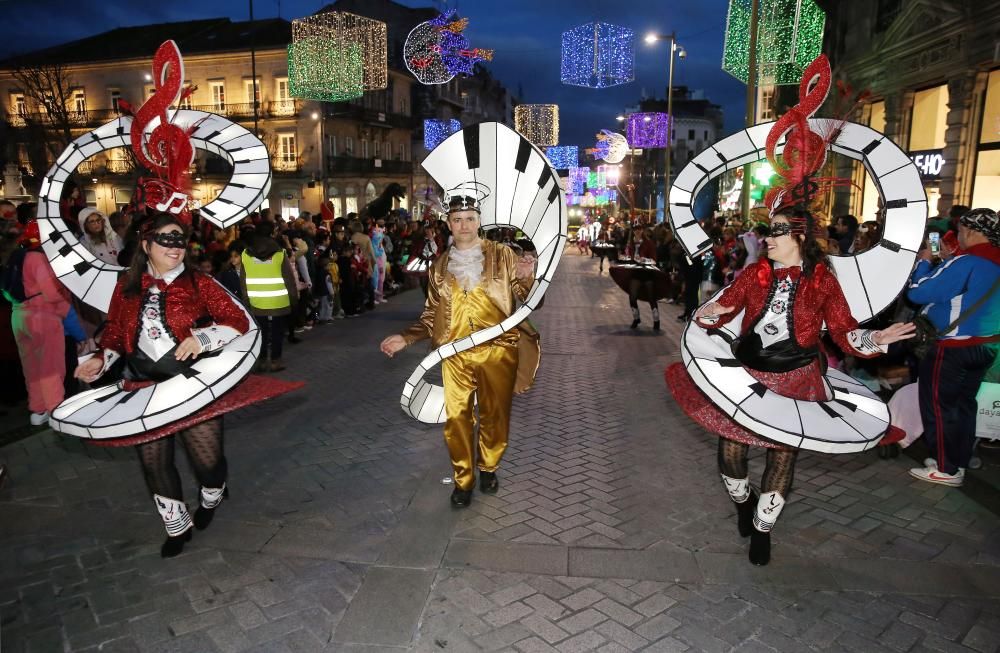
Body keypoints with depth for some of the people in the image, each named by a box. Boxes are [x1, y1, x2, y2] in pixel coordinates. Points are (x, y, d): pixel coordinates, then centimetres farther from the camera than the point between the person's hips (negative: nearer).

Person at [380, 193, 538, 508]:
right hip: (455, 354, 2)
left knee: (494, 414, 9)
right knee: (456, 417, 0)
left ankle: (488, 468, 34)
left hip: (497, 351, -1)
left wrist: (526, 278, -19)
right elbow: (432, 314, 17)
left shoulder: (502, 255, 3)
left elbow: (527, 300, 2)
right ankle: (463, 479, 19)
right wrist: (406, 338, 6)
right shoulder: (440, 265, 11)